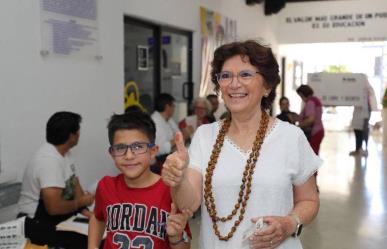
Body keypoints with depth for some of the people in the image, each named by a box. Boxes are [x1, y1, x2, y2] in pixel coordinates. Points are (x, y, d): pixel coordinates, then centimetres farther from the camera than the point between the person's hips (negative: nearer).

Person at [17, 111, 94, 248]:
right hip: (38, 223, -9)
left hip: (59, 212, 10)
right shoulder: (50, 161, -28)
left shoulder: (63, 152, 3)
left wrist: (84, 210, -7)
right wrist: (81, 202, -14)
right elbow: (54, 207, -31)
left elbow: (74, 183, 7)